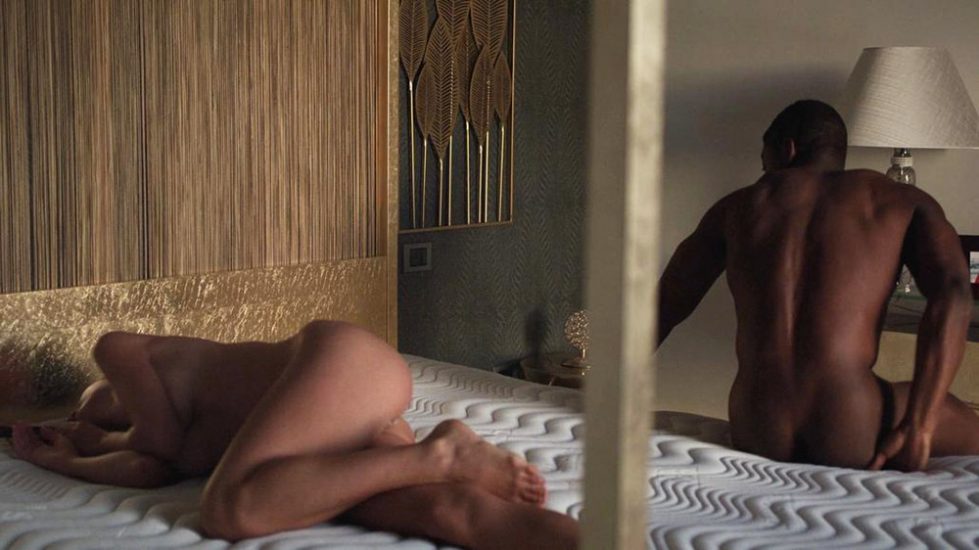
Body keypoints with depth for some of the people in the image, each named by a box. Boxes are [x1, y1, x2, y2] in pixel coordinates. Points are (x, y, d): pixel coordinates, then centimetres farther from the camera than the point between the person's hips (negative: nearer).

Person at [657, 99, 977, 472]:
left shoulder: (738, 206, 15)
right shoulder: (900, 201, 10)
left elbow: (664, 305, 19)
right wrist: (917, 428, -9)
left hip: (757, 439, 3)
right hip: (849, 438, -2)